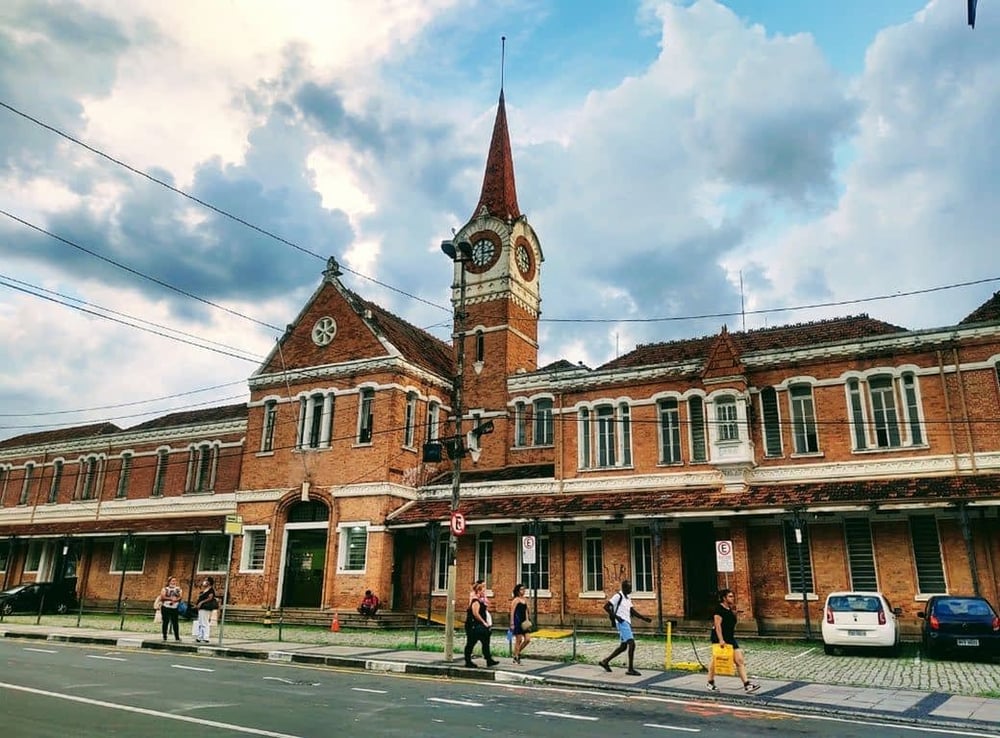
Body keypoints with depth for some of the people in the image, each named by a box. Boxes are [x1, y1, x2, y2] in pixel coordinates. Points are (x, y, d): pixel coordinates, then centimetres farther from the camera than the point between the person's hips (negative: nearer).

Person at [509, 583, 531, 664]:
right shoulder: (516, 600, -11)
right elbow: (512, 612, -12)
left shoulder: (525, 599, 11)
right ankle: (516, 658, 11)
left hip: (523, 622, 7)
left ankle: (518, 652, 22)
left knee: (528, 639, 4)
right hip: (517, 621, -7)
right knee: (519, 640, -1)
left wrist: (527, 620, 11)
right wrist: (512, 624, -15)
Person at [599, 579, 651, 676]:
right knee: (632, 644, -15)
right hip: (622, 623, -10)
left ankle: (605, 662, 24)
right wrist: (616, 616, -19)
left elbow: (633, 611, 20)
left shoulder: (628, 598, 16)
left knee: (623, 646, 13)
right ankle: (630, 669, -10)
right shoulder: (618, 596, -11)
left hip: (627, 623, 10)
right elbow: (606, 606, -15)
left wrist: (645, 618, 11)